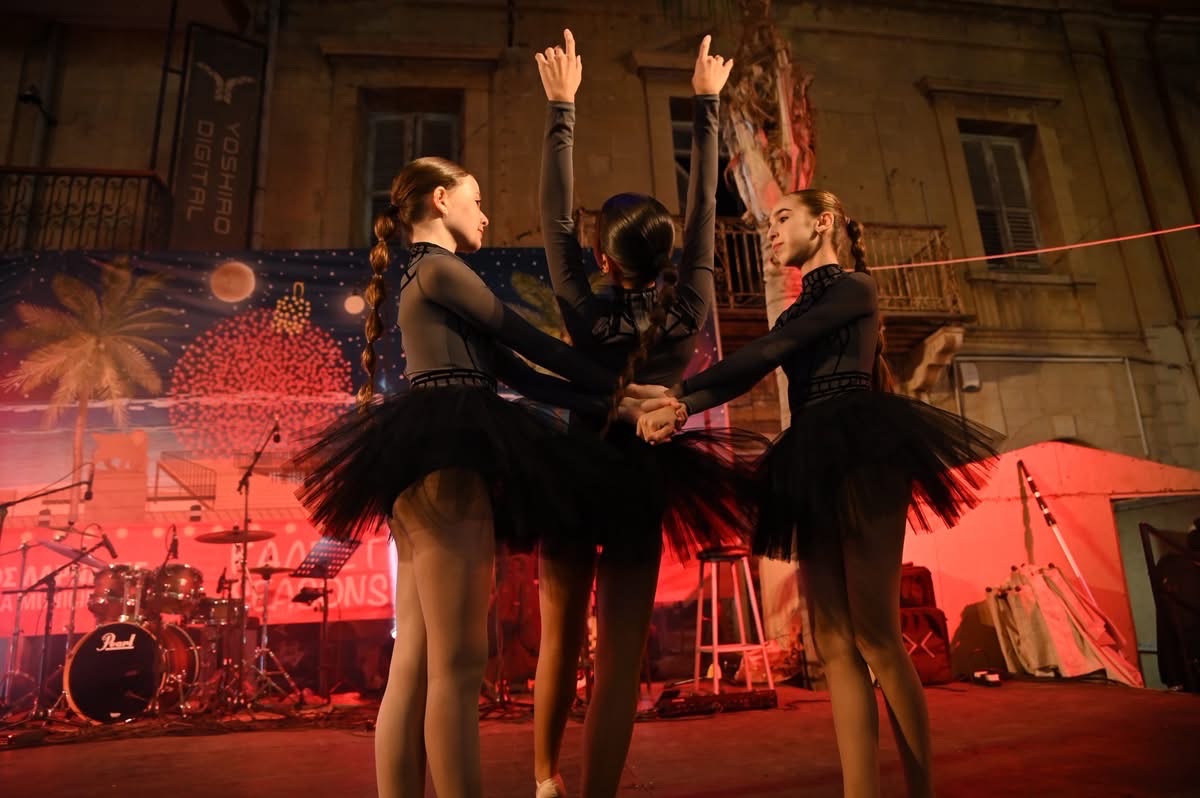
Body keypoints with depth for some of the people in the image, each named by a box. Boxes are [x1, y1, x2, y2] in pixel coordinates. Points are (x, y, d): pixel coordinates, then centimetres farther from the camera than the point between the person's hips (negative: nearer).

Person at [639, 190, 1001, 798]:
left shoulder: (855, 287, 4)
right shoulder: (800, 313, 25)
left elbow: (768, 352, -8)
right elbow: (752, 372, 8)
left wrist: (678, 392, -10)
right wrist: (681, 411, -9)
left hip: (862, 453, -7)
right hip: (816, 470, 8)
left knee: (875, 636, -8)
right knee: (834, 645, 2)